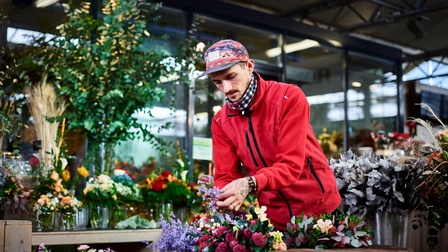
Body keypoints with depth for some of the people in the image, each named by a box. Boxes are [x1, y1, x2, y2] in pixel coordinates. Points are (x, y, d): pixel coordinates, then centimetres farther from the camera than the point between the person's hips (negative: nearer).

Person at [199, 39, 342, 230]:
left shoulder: (289, 97, -16)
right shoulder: (220, 122, -2)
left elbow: (291, 165, -23)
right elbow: (225, 177, -3)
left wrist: (250, 184, -40)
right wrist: (222, 199, -26)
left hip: (319, 208, -3)